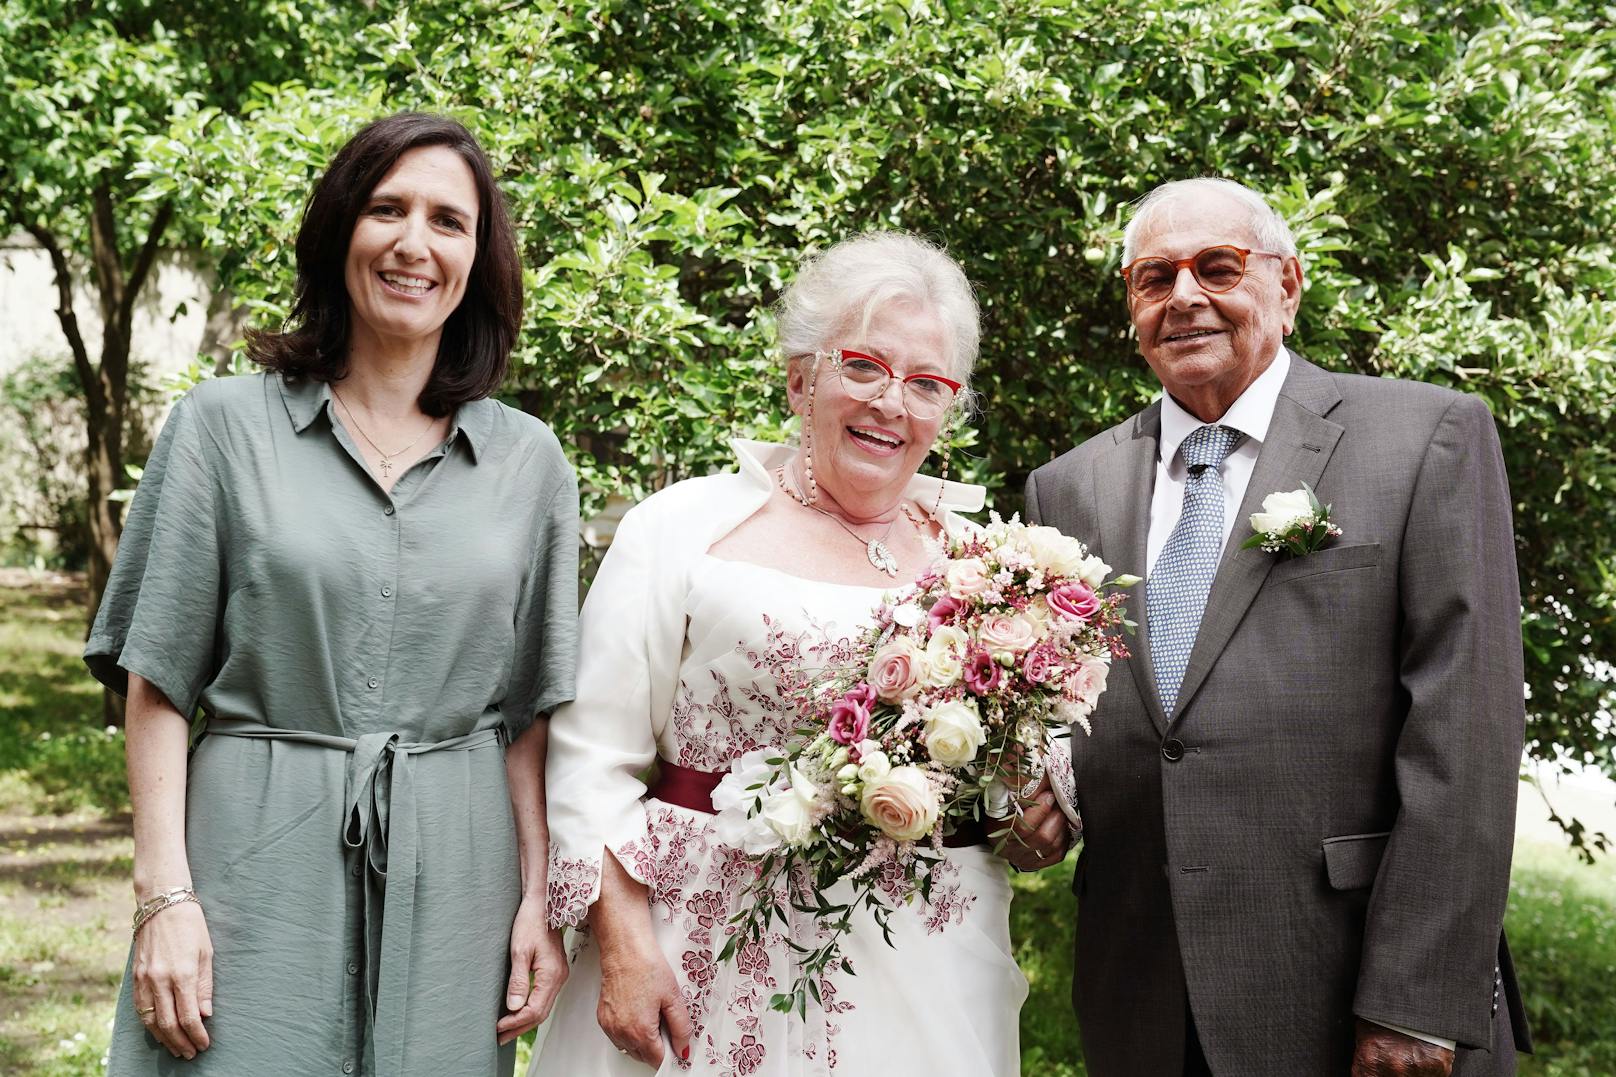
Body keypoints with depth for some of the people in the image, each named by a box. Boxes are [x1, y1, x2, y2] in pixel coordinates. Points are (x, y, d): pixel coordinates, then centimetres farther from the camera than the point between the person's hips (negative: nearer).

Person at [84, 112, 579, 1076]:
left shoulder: (530, 462, 7)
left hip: (452, 877, 2)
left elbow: (531, 709, 8)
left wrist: (541, 899, 1)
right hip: (260, 861, -2)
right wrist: (165, 893, -7)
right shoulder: (227, 425, 0)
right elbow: (158, 680, 0)